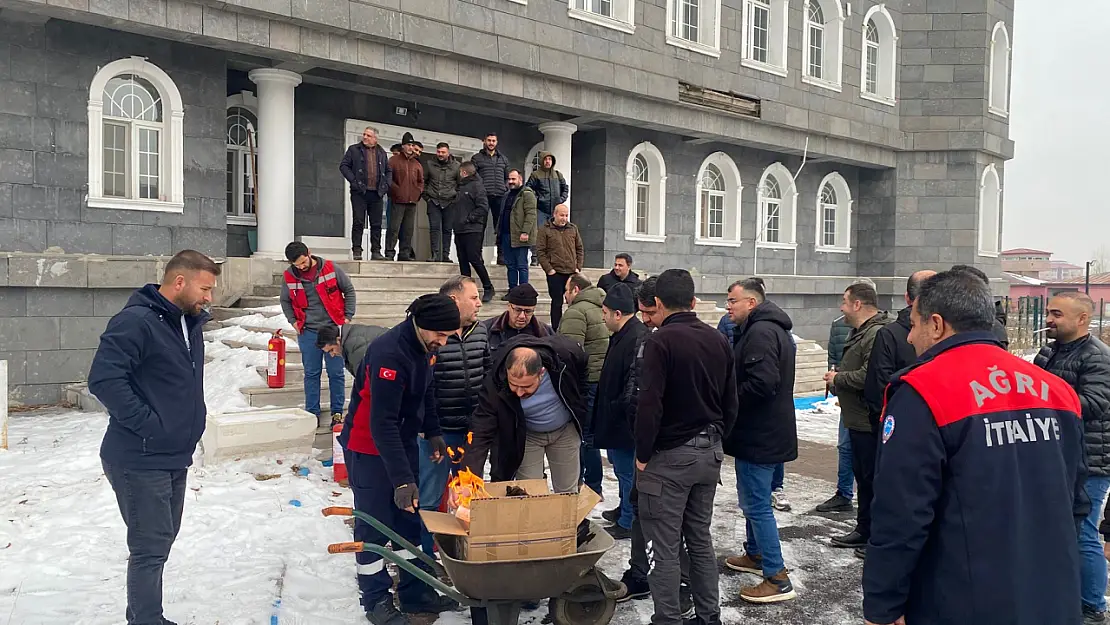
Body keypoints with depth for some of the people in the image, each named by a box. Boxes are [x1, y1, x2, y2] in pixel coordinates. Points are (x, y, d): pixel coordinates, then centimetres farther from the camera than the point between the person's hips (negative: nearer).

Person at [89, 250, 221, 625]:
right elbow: (103, 379, -26)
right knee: (151, 547, -3)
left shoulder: (191, 322, 9)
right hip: (140, 460, -9)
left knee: (162, 539, 19)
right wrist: (148, 424, -23)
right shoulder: (136, 322, -19)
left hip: (175, 457, 9)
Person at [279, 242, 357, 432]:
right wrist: (293, 321, 3)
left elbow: (349, 290, 4)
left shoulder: (330, 268, -7)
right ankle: (312, 414, 15)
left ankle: (337, 412, 13)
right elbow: (285, 301, 15)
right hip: (308, 331, 1)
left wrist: (348, 316, -1)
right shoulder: (289, 277, -2)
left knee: (336, 372, 3)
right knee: (311, 374, 7)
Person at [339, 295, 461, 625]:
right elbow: (382, 424, -31)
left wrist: (433, 432, 8)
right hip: (369, 448, -8)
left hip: (404, 442, 8)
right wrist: (402, 480, -32)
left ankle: (414, 592, 22)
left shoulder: (425, 345, -4)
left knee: (409, 520, 12)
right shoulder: (389, 353, -30)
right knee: (374, 524, 1)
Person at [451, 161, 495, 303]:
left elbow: (483, 207, -15)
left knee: (475, 259, -9)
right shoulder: (462, 187, 20)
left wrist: (468, 218, -15)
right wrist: (457, 219, 10)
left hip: (472, 230, -8)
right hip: (459, 230, 8)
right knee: (463, 261, 6)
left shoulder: (477, 186, -5)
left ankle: (488, 288, 2)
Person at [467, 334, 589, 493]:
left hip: (565, 431, 1)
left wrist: (582, 418, 0)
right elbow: (481, 434, -32)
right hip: (525, 437, -1)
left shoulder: (566, 353, -32)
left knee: (568, 493, 12)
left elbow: (582, 378, -7)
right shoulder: (495, 383, -34)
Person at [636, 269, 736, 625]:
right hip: (709, 453, 7)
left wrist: (642, 454, -10)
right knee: (701, 540, 18)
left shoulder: (661, 341, -15)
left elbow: (650, 404, -20)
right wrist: (716, 441, 18)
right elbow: (730, 402, 10)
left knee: (665, 548, 2)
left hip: (670, 455, -7)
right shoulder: (718, 340, 6)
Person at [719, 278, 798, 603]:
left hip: (759, 433, -11)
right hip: (764, 430, 11)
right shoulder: (770, 329, 15)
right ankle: (755, 554, 37)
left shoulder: (760, 332, -20)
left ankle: (777, 579, 1)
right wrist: (730, 396, 12)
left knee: (757, 504, -5)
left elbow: (761, 383, -30)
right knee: (753, 499, 23)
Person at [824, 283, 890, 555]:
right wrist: (838, 377, 9)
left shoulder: (877, 334, -21)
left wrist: (837, 379, -15)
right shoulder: (860, 332, 16)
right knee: (862, 475, 19)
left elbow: (869, 376, -29)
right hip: (858, 419, 11)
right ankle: (864, 530, 31)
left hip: (869, 421, -11)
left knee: (873, 479, -1)